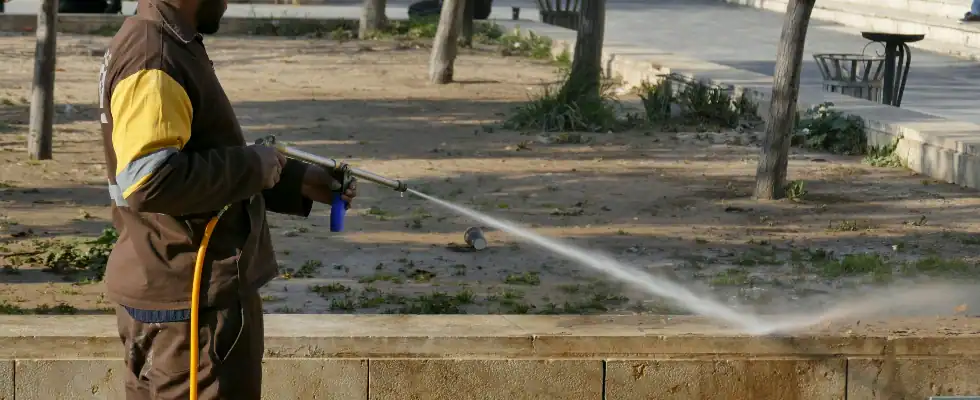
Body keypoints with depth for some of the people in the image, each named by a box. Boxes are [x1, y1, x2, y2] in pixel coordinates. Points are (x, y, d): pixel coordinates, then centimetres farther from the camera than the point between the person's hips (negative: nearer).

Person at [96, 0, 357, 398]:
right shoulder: (154, 60, -20)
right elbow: (149, 182, -29)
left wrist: (296, 179, 15)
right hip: (192, 299, -10)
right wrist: (252, 166, -18)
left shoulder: (158, 44, 14)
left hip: (165, 289, 10)